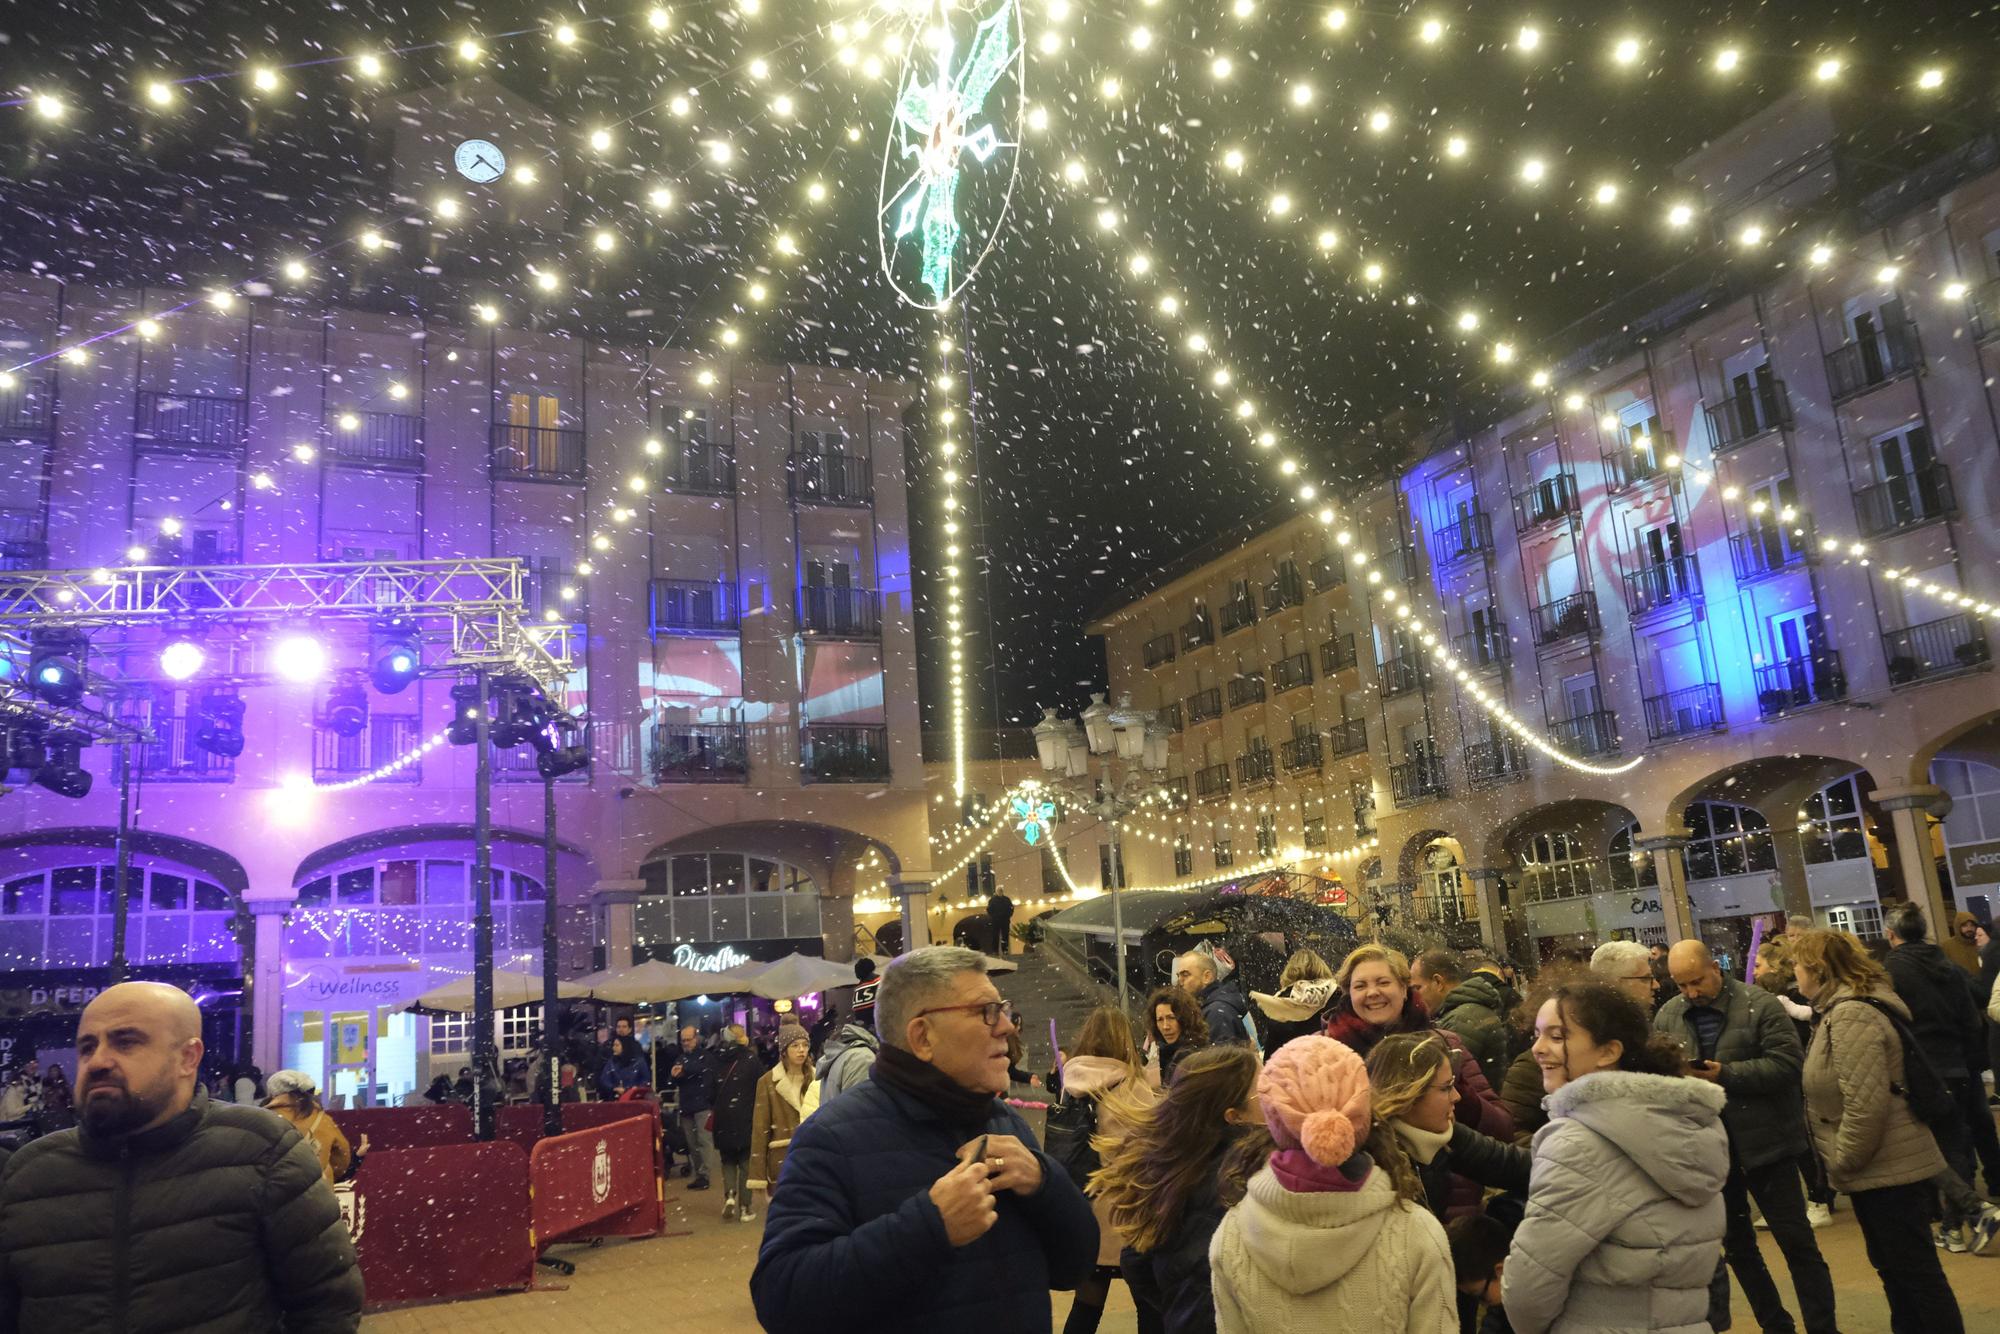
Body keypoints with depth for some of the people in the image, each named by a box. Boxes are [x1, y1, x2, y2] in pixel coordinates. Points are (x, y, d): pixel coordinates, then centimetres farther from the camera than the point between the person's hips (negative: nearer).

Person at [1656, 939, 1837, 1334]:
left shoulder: (1761, 1005, -10)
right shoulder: (1667, 1016, 3)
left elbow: (1788, 1062, -17)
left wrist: (1726, 1074, -23)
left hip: (1763, 1140, -5)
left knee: (1796, 1240, 4)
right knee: (1736, 1243, 16)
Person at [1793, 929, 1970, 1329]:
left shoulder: (1851, 1015, -22)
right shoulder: (1841, 1010, 11)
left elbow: (1865, 1105, -28)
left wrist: (1841, 1161, -17)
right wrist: (1840, 1161, 13)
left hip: (1887, 1172, -10)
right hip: (1880, 1169, 10)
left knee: (1916, 1273, 0)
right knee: (1894, 1269, 19)